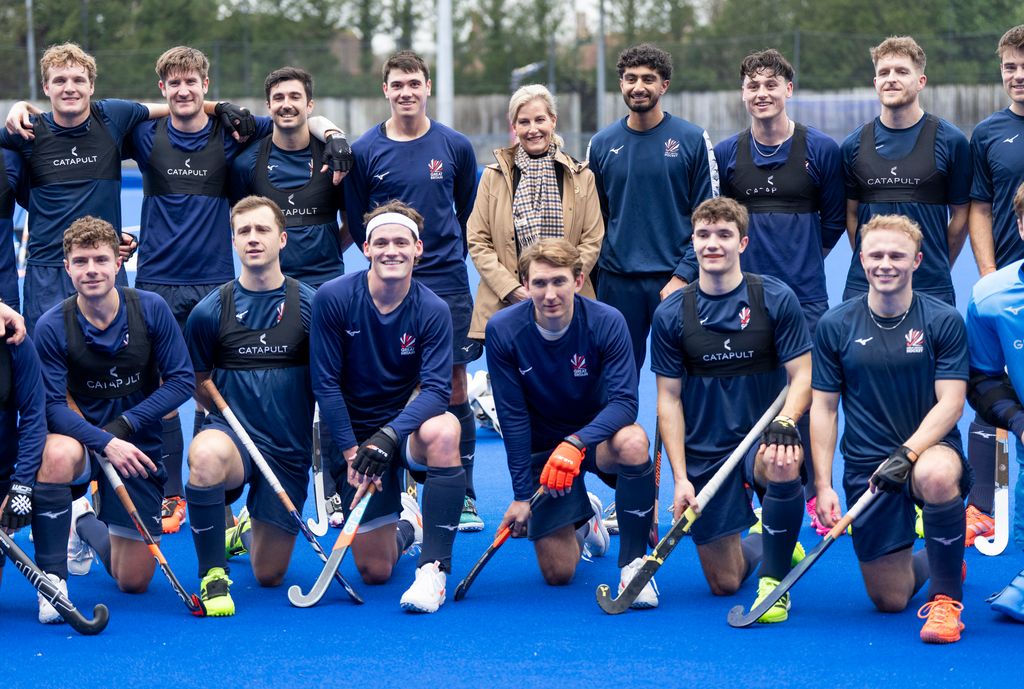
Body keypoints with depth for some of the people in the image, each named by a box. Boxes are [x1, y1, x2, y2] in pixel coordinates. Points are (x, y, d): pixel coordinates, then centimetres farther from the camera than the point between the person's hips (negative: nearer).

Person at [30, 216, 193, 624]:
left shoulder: (151, 310, -11)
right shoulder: (52, 327, -14)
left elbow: (181, 381, -8)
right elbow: (53, 406, -16)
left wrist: (124, 425, -17)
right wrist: (103, 442, -32)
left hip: (138, 448, 2)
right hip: (84, 439, -2)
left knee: (133, 582, 4)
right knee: (57, 454, -41)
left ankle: (87, 527, 38)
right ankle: (52, 580, -26)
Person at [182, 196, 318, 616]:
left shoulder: (309, 306, -2)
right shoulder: (210, 311, -2)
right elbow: (198, 382, 11)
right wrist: (231, 417, -1)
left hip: (289, 451, 1)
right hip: (233, 434, -1)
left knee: (269, 577, 5)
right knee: (205, 455, -41)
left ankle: (248, 530, 44)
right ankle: (213, 575, -21)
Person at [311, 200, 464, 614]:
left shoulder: (433, 311, -11)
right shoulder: (333, 299, -12)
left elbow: (436, 389, -20)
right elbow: (326, 383, -9)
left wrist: (388, 436, -35)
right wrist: (351, 452, -14)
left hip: (405, 428, 0)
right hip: (352, 435, 0)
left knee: (444, 429, -39)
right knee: (374, 571, -1)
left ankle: (433, 569, -31)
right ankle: (406, 523, 38)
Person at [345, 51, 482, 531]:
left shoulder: (455, 147, 4)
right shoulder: (365, 151, 1)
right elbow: (356, 222, 8)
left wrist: (454, 256, 11)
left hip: (448, 287, 0)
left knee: (454, 392, 0)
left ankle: (464, 499, 7)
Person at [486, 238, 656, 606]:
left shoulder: (607, 323, -21)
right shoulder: (502, 330, -17)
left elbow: (624, 402, -26)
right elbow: (513, 417, -11)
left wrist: (575, 443, -43)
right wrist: (521, 495, -12)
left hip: (597, 436, -1)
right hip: (541, 447, 1)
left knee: (633, 442, -38)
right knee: (557, 574, -5)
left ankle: (633, 562, -20)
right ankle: (584, 518, 32)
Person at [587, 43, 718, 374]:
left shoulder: (693, 140, -1)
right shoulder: (602, 144, 6)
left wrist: (683, 276, -10)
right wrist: (596, 279, 8)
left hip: (676, 281, -2)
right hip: (617, 282, 2)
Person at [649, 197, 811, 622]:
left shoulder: (776, 299, -5)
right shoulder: (671, 314, -1)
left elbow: (801, 376, -5)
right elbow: (669, 399, 2)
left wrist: (784, 426, -25)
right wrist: (680, 477, -6)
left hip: (763, 435, -2)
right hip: (704, 451, 2)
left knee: (782, 466, -40)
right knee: (723, 583, 2)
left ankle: (774, 576, -16)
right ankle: (757, 542, 39)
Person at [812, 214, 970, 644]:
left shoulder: (944, 321, -4)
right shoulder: (834, 326, 2)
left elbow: (950, 402, -8)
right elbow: (823, 407, 4)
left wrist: (907, 454, -23)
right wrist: (823, 485, -3)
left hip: (931, 450, -2)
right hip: (865, 465, 2)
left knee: (935, 474, -42)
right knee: (889, 600, 2)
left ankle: (946, 597, -21)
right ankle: (940, 562, 39)